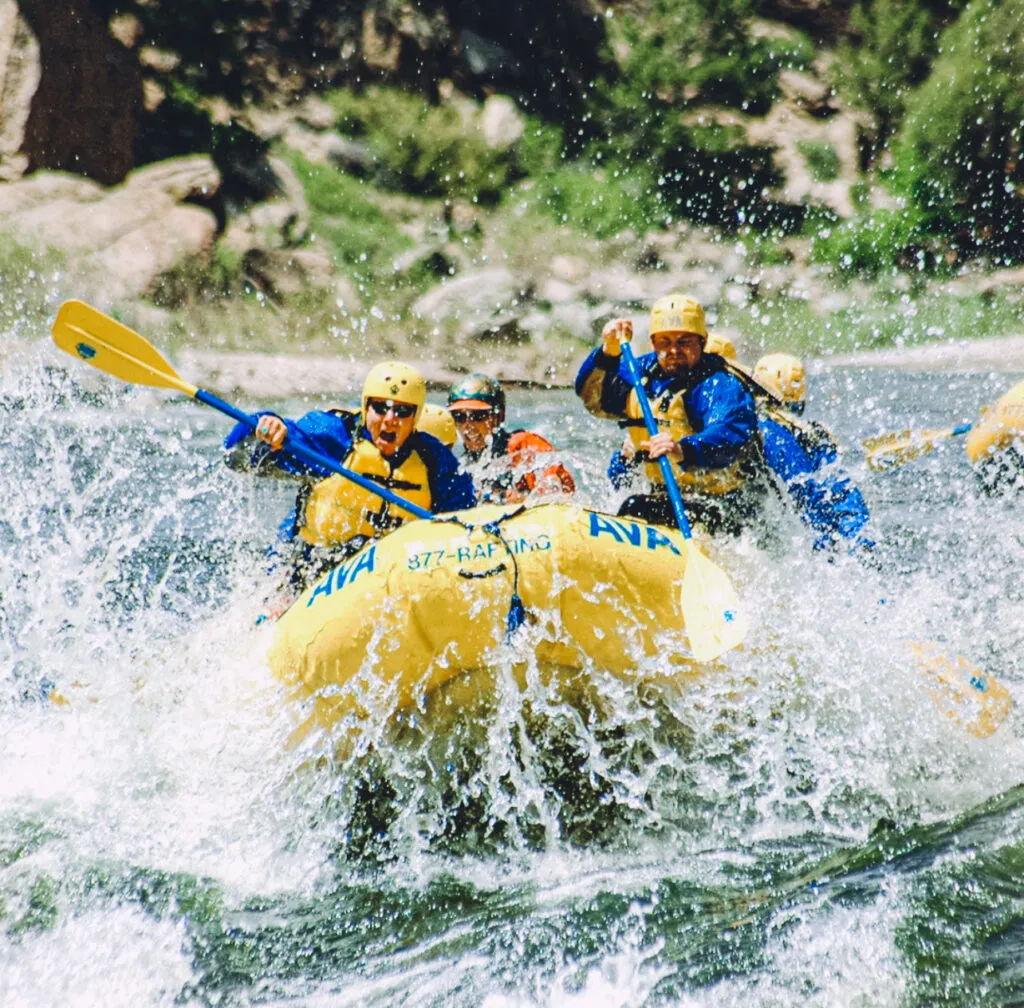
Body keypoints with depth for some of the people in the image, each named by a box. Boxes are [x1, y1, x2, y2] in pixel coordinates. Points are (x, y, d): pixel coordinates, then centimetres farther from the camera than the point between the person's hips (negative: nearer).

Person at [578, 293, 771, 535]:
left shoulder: (721, 387, -19)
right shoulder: (647, 371, 4)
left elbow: (729, 436, -37)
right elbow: (594, 398, 6)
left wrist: (684, 451, -56)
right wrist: (609, 353, -12)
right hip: (670, 495, 9)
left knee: (637, 508, -26)